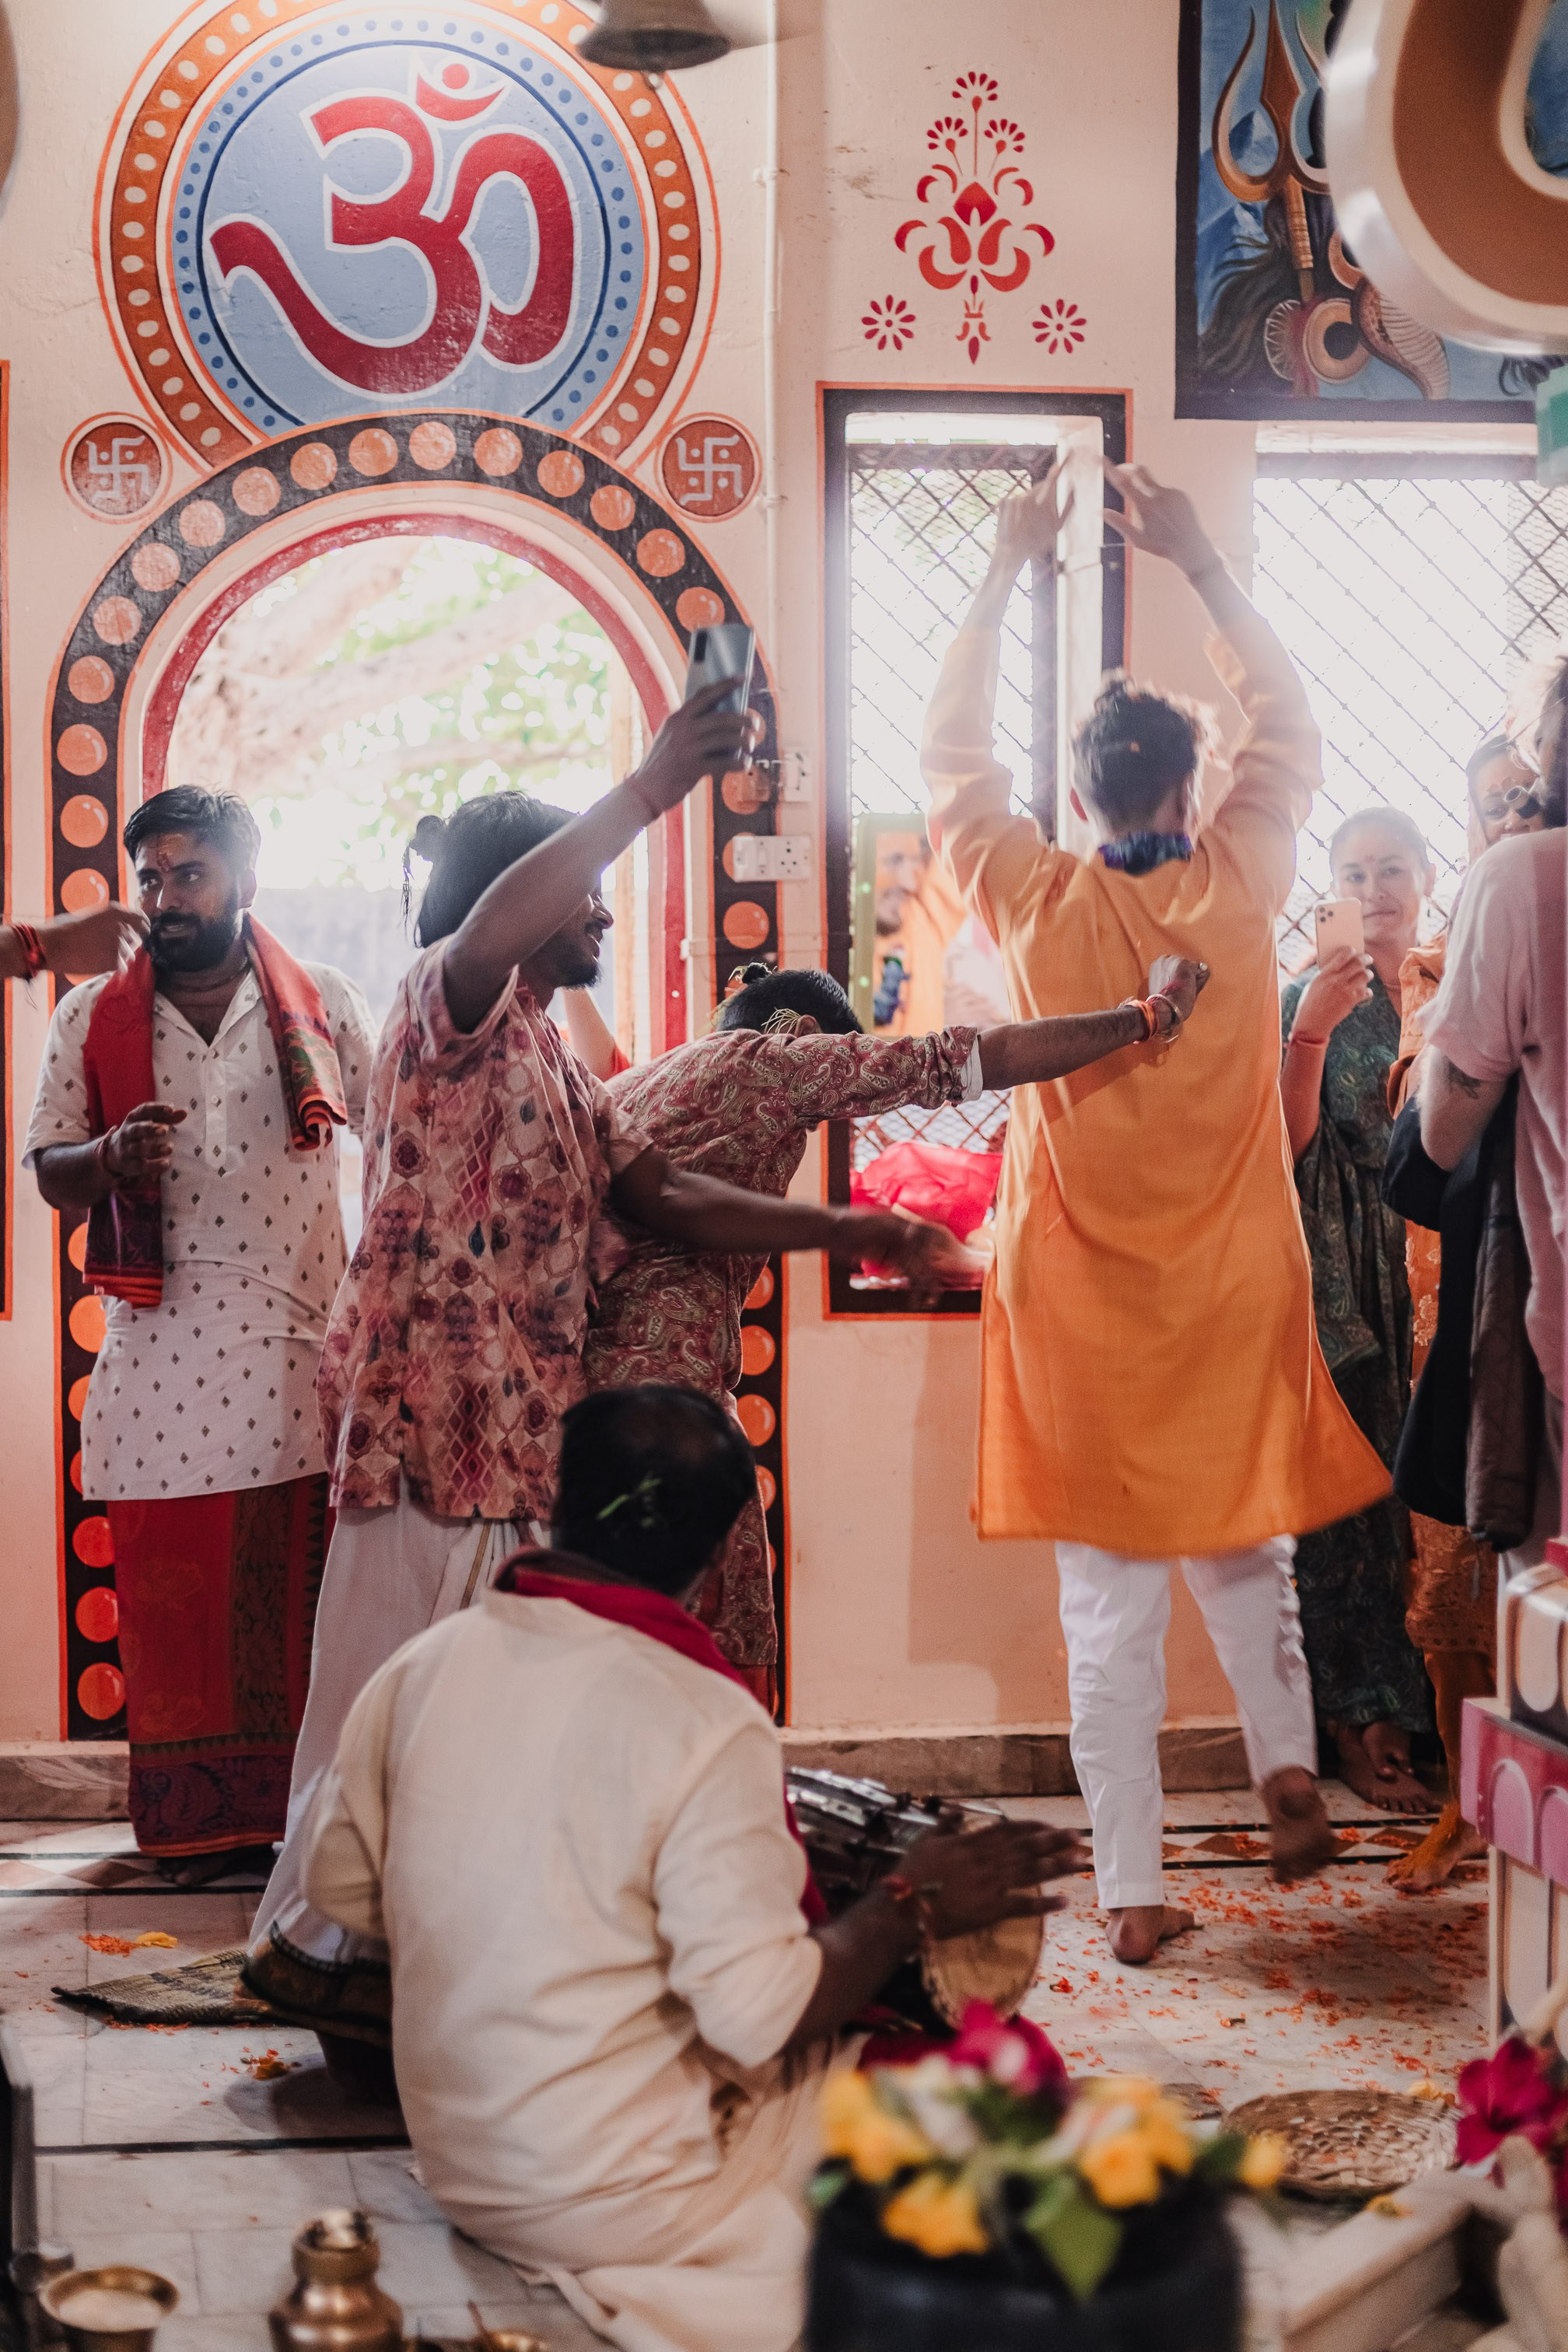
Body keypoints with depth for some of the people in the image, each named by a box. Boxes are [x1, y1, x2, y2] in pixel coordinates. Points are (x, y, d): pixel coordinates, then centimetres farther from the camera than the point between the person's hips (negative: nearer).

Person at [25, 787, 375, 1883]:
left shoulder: (324, 1003, 7)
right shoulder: (93, 1018, 9)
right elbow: (49, 1171, 10)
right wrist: (110, 1156, -13)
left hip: (301, 1340, -1)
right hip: (159, 1348, 1)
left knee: (303, 1589, 0)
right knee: (173, 1589, 3)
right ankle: (201, 1820, 14)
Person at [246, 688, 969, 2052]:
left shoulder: (555, 1065, 24)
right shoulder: (449, 1004, -4)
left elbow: (668, 1201, 18)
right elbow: (492, 924, -29)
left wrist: (852, 1234, 10)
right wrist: (653, 788, -33)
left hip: (521, 1416, 9)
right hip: (432, 1394, -9)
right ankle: (318, 1941, 3)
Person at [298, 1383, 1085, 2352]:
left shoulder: (420, 1665, -5)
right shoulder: (704, 1724, -24)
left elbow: (341, 1883, 6)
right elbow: (759, 2012, -23)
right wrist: (912, 1905, -9)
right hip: (616, 2200, -7)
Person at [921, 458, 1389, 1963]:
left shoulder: (1035, 905, -9)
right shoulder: (1236, 893, -7)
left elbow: (951, 758, 7)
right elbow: (1286, 730, 10)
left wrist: (1004, 573, 12)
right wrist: (1199, 562, 11)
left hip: (1075, 1301, -1)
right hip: (1228, 1291, 1)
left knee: (1109, 1606, 4)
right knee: (1241, 1542, 26)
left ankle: (1132, 1892, 9)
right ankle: (1285, 1755, 17)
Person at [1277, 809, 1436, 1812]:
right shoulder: (1309, 1000, -1)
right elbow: (1287, 1147, -10)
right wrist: (1313, 1032, -20)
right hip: (1347, 1273, -4)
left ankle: (1404, 1717, 14)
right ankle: (1362, 1727, 5)